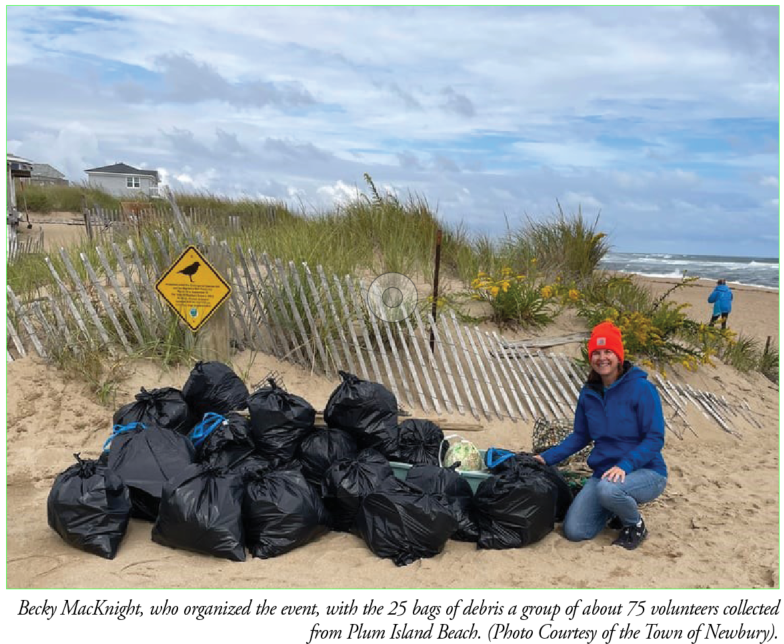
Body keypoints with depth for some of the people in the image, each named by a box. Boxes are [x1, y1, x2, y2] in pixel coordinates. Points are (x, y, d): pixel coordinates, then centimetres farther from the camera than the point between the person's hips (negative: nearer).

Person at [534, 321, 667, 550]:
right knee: (574, 531, -8)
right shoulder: (589, 393, 4)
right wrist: (546, 458, 2)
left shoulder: (641, 389, -14)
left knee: (609, 488, -38)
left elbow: (655, 439, -16)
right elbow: (580, 436, 13)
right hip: (603, 473, 5)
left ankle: (636, 525, -3)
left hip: (646, 473, -5)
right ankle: (619, 509, 21)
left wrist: (625, 466, -30)